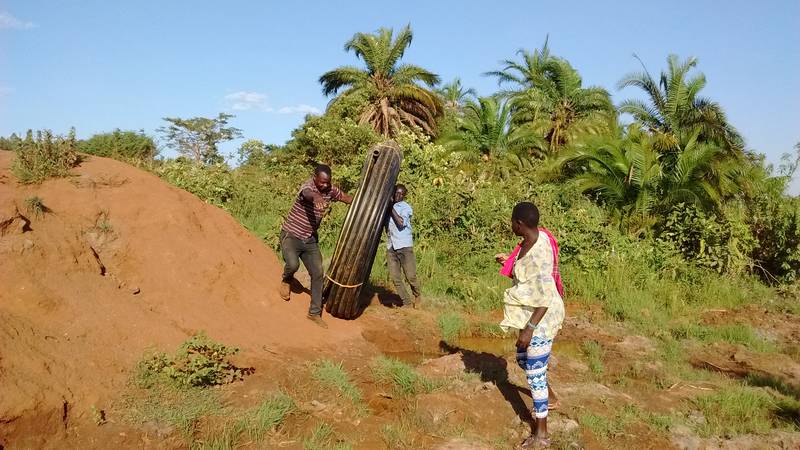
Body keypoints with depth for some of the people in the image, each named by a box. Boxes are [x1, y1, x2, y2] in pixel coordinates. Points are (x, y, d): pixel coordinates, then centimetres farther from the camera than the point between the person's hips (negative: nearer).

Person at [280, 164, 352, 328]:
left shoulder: (331, 190, -3)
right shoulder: (307, 186, -23)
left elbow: (350, 199, 9)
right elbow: (307, 193, -49)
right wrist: (316, 197, -73)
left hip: (310, 239, 6)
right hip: (291, 235, -6)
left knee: (318, 274, 1)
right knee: (293, 264, -30)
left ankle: (315, 313, 15)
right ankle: (286, 280, 8)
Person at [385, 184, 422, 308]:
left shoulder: (406, 207, -2)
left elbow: (401, 223, -16)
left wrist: (391, 208, -12)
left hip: (404, 246, -4)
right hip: (390, 247, 5)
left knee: (410, 276, -4)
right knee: (395, 278, 0)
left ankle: (417, 296, 22)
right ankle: (406, 302, 10)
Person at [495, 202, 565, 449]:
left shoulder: (538, 252, -28)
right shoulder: (534, 239, 1)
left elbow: (546, 297, -27)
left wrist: (529, 328, -26)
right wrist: (509, 261, 20)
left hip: (541, 318, -10)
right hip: (532, 314, 10)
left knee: (535, 372, 1)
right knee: (523, 359, 26)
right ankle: (547, 396, 48)